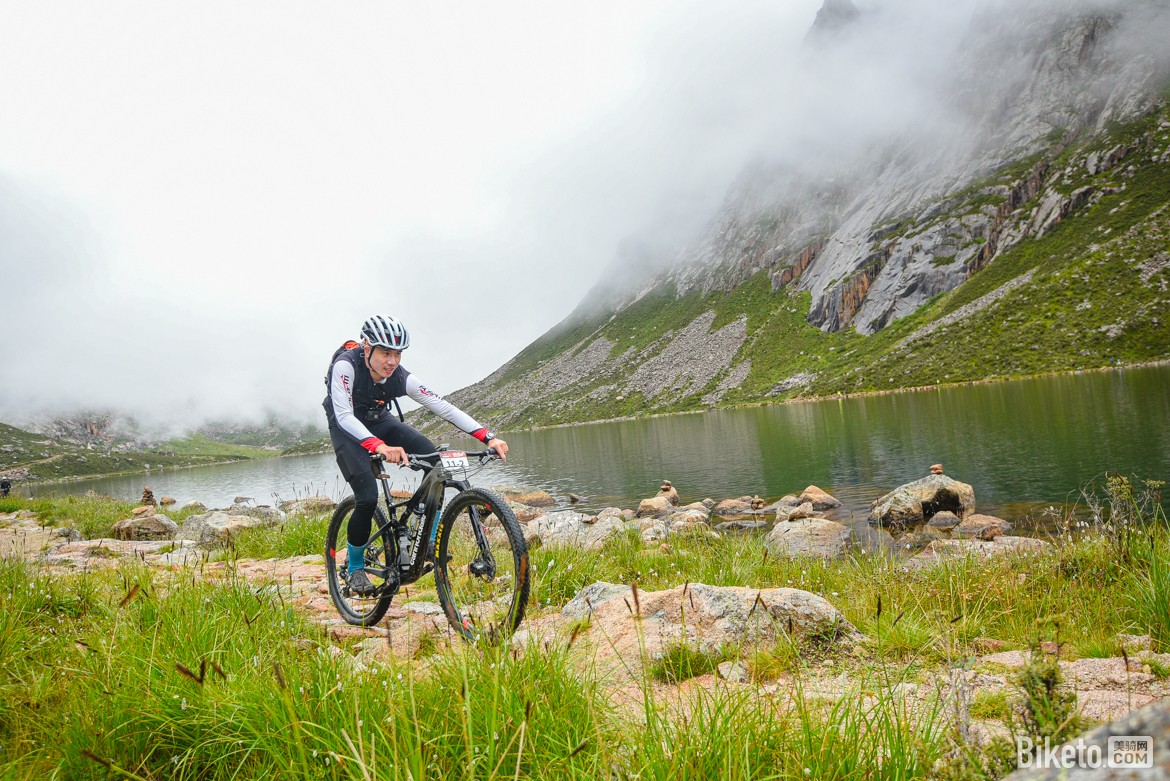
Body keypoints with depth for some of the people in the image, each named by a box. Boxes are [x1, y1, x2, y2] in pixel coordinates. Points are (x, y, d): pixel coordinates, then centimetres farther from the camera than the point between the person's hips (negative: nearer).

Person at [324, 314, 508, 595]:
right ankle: (354, 568, 4)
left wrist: (488, 437, -35)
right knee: (367, 498, -22)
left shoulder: (401, 378, -22)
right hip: (347, 428, -4)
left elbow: (443, 406, -24)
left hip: (379, 422, 4)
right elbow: (344, 415, -41)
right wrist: (380, 446, -59)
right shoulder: (346, 366, -32)